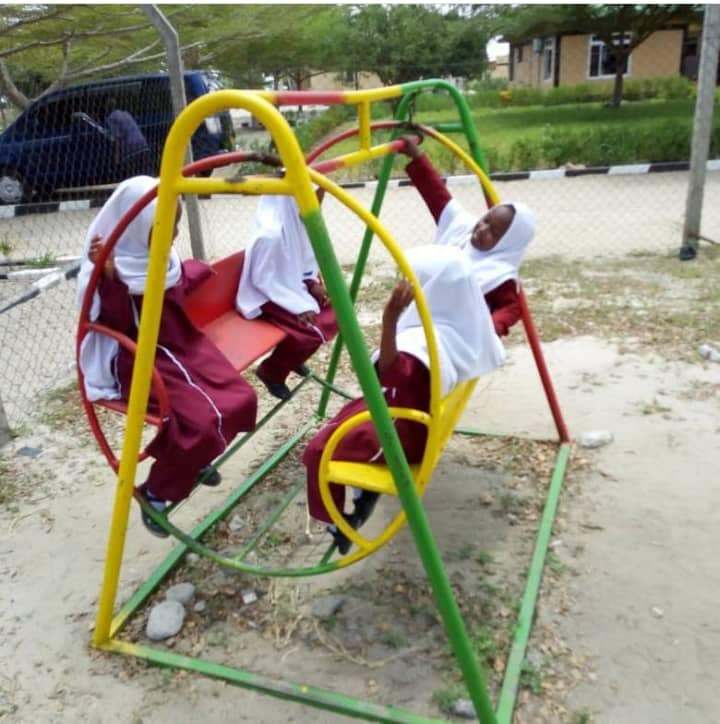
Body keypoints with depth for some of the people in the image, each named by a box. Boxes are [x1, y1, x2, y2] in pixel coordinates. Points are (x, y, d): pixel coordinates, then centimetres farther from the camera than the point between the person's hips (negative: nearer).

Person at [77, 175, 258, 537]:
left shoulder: (165, 258, 9)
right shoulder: (116, 268, -17)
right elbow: (118, 324, -28)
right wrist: (109, 276, -37)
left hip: (183, 345, 9)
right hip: (143, 362, -9)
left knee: (241, 398, -4)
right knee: (200, 419, -26)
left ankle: (196, 460, 24)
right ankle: (155, 493, 1)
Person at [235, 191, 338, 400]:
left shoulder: (298, 221, -5)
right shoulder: (270, 234, -31)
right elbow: (262, 280, -24)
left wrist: (313, 284, -5)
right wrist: (299, 306, -25)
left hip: (291, 287, 9)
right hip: (267, 298, -9)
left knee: (334, 314, 3)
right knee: (312, 331, -20)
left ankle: (293, 357, 23)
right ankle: (271, 372, 5)